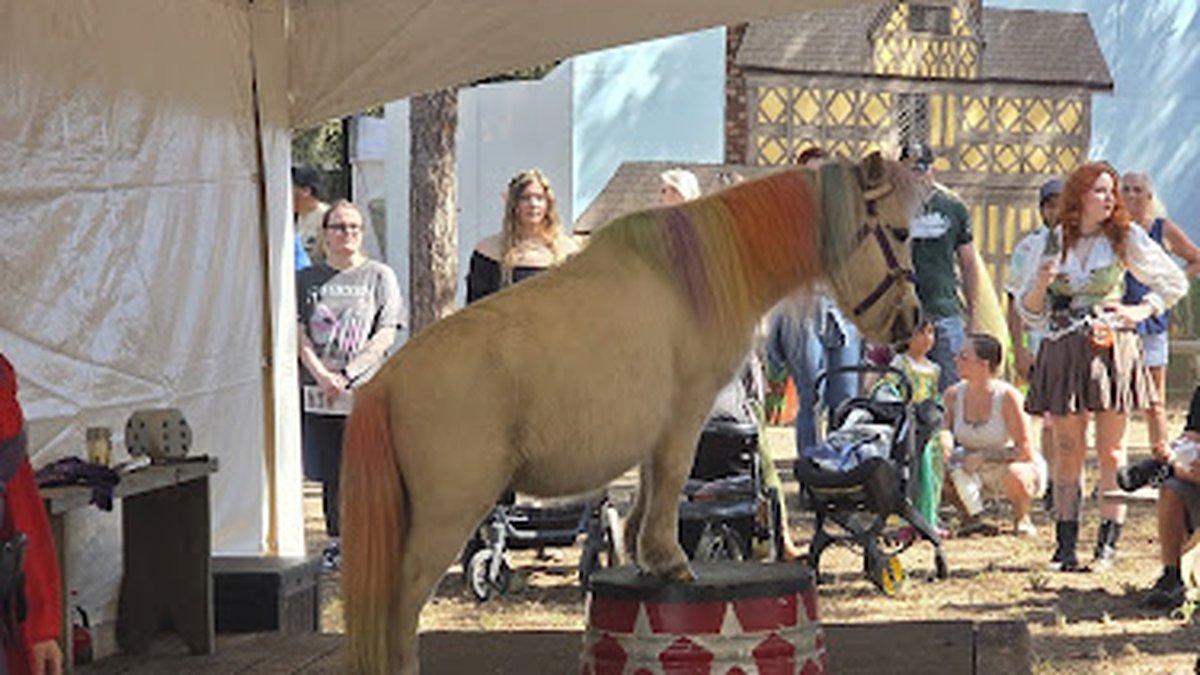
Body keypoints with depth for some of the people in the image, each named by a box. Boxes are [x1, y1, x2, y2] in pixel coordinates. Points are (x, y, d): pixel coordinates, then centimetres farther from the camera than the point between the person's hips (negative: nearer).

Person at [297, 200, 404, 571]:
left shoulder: (380, 276, 5)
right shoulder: (306, 279, 12)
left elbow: (386, 334, -2)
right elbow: (298, 331, 4)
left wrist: (346, 374, -11)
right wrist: (321, 373, -12)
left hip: (367, 390, -2)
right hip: (319, 394, 2)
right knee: (331, 474, 7)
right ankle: (336, 541, 17)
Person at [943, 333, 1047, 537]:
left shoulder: (1007, 396, -24)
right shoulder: (953, 395, -9)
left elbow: (1025, 452, -23)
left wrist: (984, 457, -29)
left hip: (1019, 465, -5)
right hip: (980, 473, 5)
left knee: (1014, 475, -39)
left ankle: (1021, 518, -4)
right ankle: (971, 516, 5)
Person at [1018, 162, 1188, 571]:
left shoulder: (1126, 238, 4)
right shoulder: (1051, 242, 8)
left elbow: (1175, 284, 12)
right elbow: (1030, 311, 11)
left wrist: (1142, 311, -1)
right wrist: (1042, 283, -8)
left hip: (1111, 348, -1)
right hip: (1062, 351, 1)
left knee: (1110, 450, 0)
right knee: (1067, 450, 2)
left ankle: (1108, 543, 4)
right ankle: (1065, 545, 7)